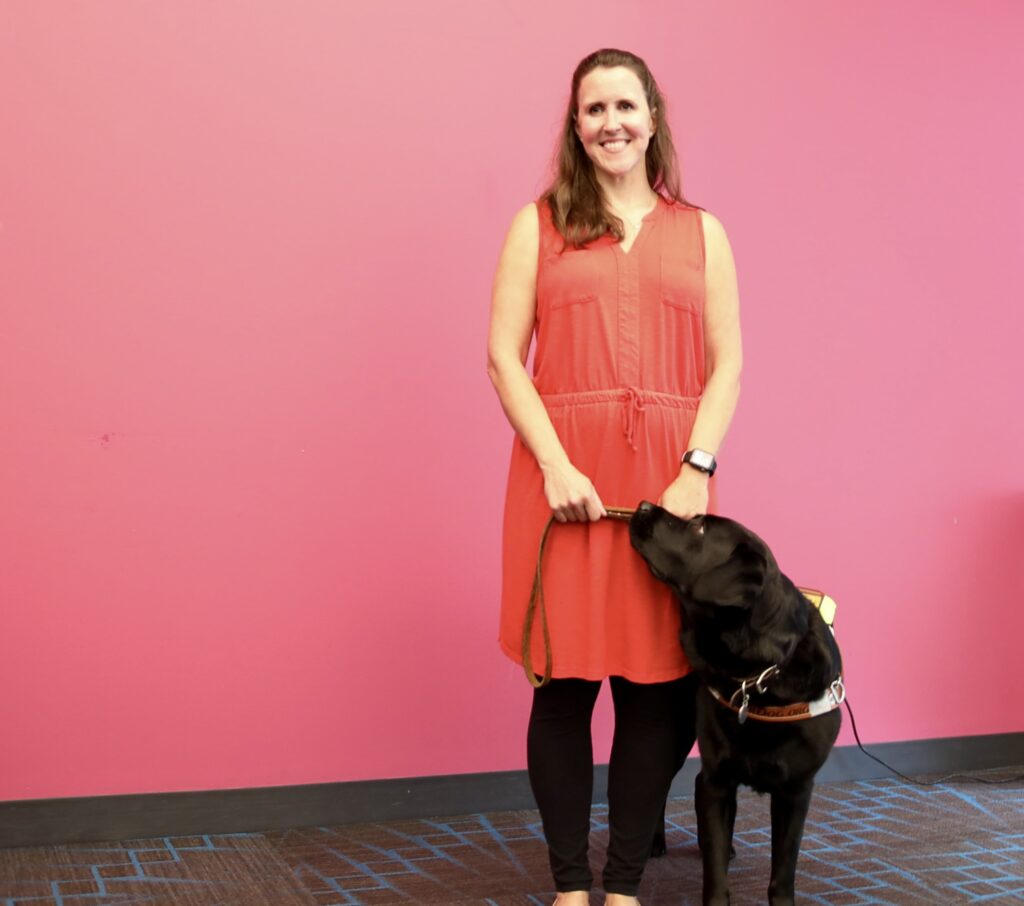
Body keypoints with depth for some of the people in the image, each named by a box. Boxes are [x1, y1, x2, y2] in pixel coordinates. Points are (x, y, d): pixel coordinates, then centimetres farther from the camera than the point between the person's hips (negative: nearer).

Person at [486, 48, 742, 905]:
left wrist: (697, 467, -7)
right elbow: (504, 355, 2)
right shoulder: (539, 224, 10)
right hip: (567, 477, -1)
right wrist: (555, 465, -10)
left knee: (658, 683, 2)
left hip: (669, 479, 1)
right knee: (565, 682, 0)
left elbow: (727, 364, 8)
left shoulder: (701, 232, 14)